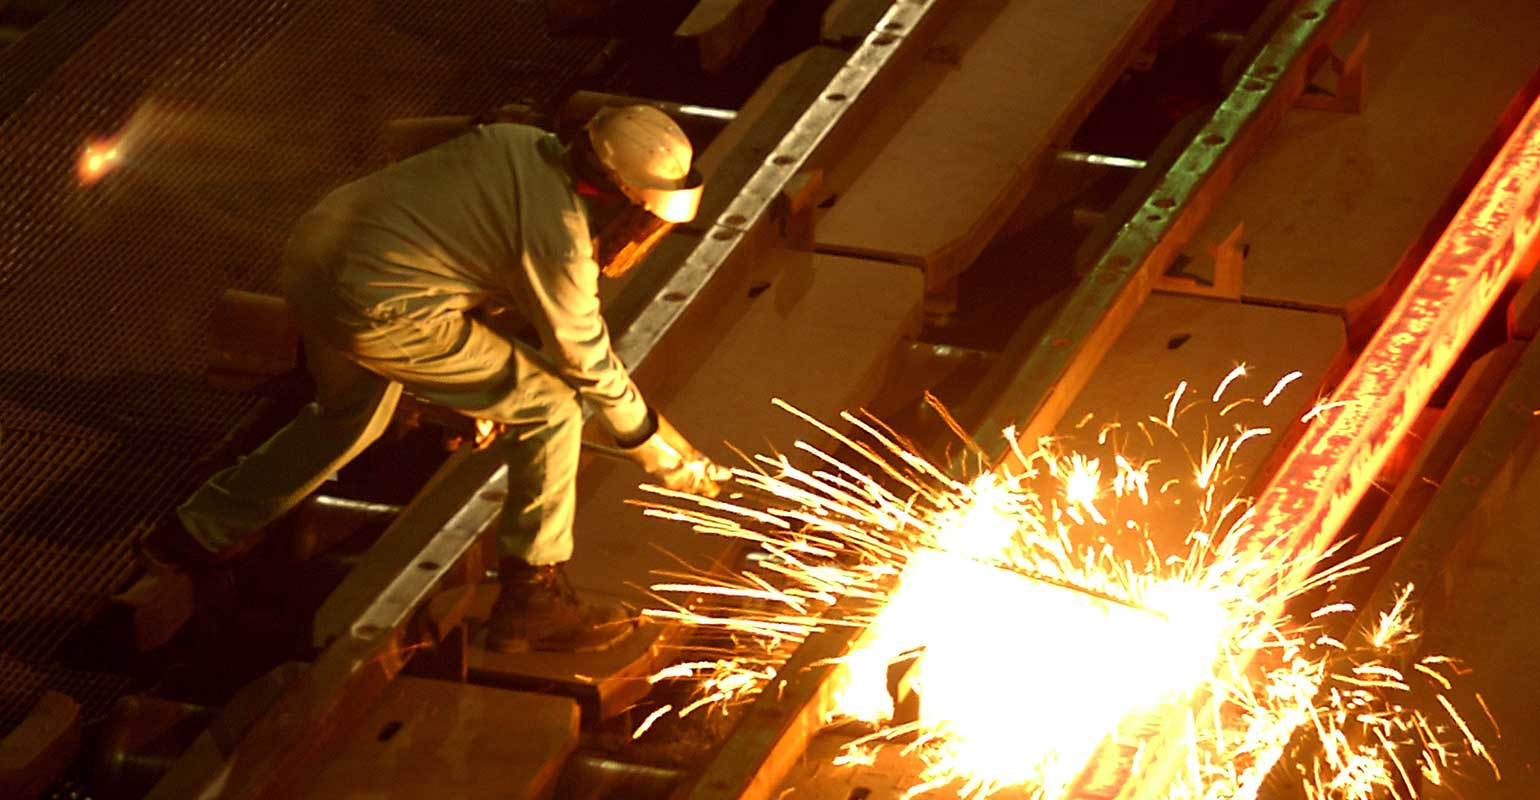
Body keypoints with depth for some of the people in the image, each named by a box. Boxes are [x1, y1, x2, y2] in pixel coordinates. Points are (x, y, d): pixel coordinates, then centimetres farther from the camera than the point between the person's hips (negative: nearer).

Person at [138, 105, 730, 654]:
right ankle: (531, 598, 9)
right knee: (547, 408, 0)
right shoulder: (560, 240, -15)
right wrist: (658, 451, 11)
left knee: (352, 413, 36)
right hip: (380, 311, -9)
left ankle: (199, 533, 47)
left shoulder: (520, 144, 8)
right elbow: (588, 363, -3)